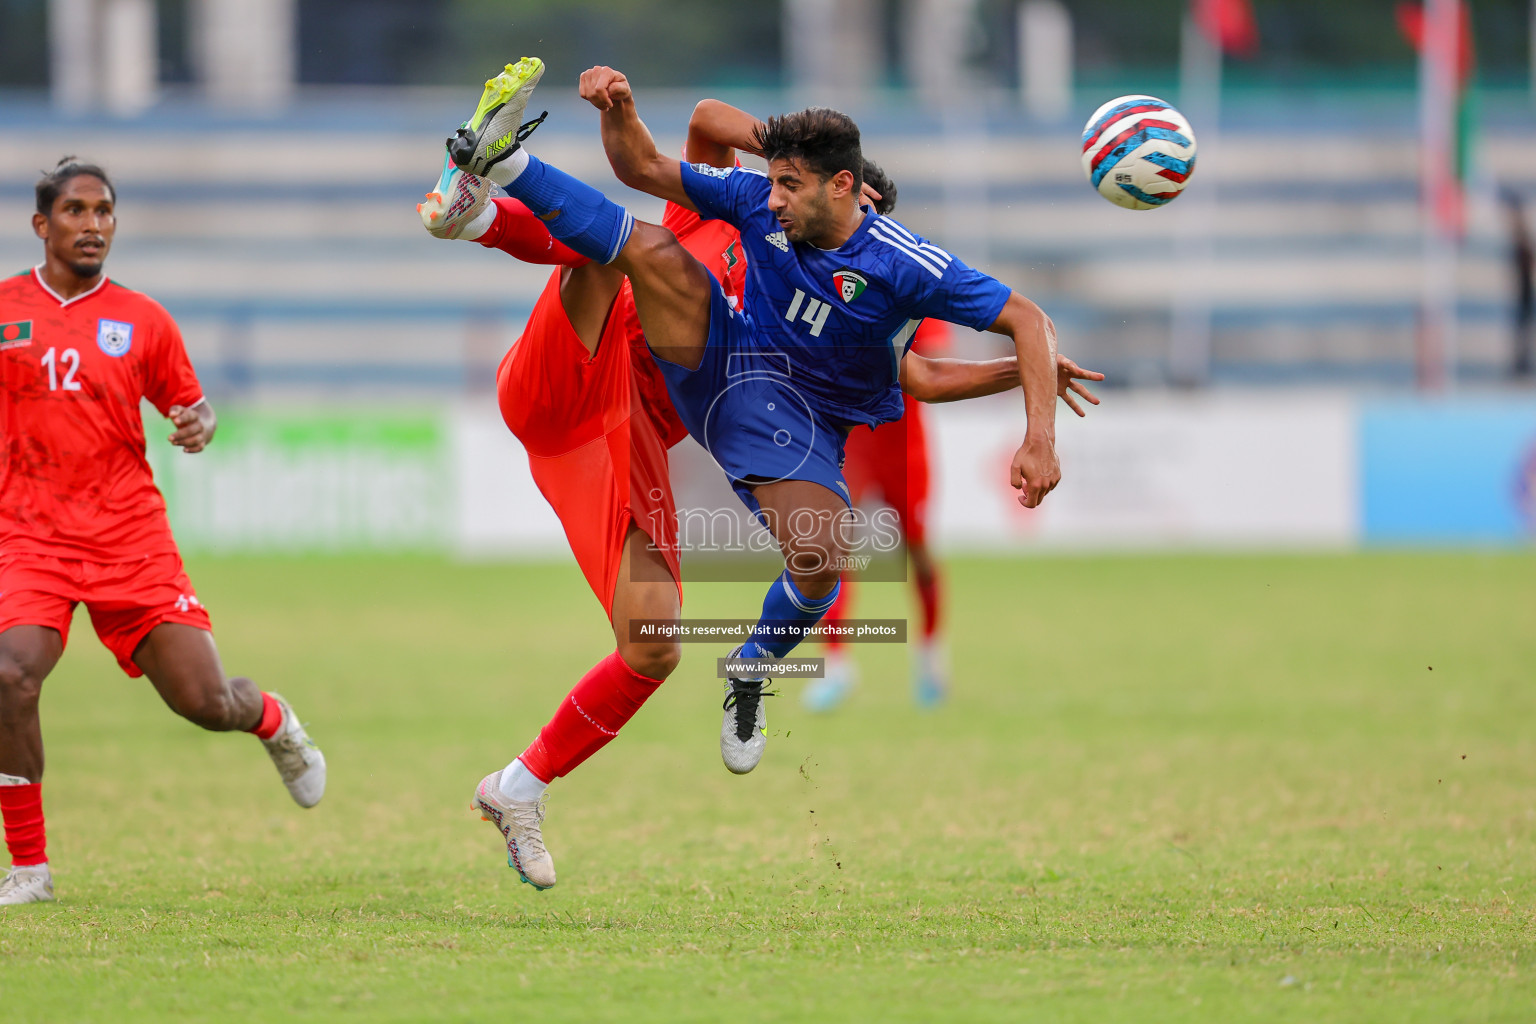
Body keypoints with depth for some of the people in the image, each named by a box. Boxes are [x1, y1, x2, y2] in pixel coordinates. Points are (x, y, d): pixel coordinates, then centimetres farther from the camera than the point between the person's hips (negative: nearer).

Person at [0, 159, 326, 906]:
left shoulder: (143, 320, 7)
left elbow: (188, 403, 17)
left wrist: (200, 424, -5)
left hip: (131, 535, 1)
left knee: (203, 700, -4)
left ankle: (274, 722, 37)